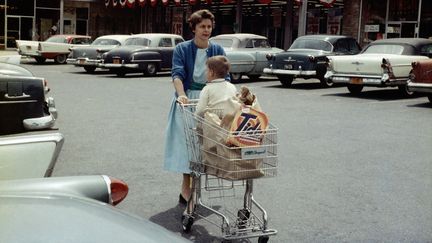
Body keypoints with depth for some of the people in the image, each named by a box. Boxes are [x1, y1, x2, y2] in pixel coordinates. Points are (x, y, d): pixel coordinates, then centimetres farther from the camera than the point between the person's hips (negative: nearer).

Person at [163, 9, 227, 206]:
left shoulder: (217, 50, 9)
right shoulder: (182, 49, 1)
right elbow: (177, 74, -11)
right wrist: (181, 94, -29)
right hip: (188, 100, -3)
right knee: (186, 140, -4)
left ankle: (186, 189, 13)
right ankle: (187, 187, 1)